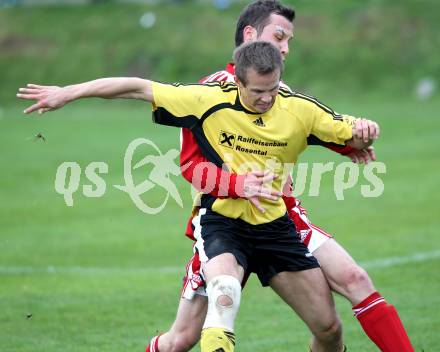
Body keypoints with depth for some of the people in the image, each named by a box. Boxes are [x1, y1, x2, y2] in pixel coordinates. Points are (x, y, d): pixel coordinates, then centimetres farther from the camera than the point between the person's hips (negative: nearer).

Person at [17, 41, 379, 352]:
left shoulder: (299, 109, -9)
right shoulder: (210, 100, -14)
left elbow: (353, 135, 2)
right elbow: (138, 87, -10)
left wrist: (363, 130, -23)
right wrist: (68, 92, -11)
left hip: (274, 226, 3)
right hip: (221, 222, -3)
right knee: (224, 293, -35)